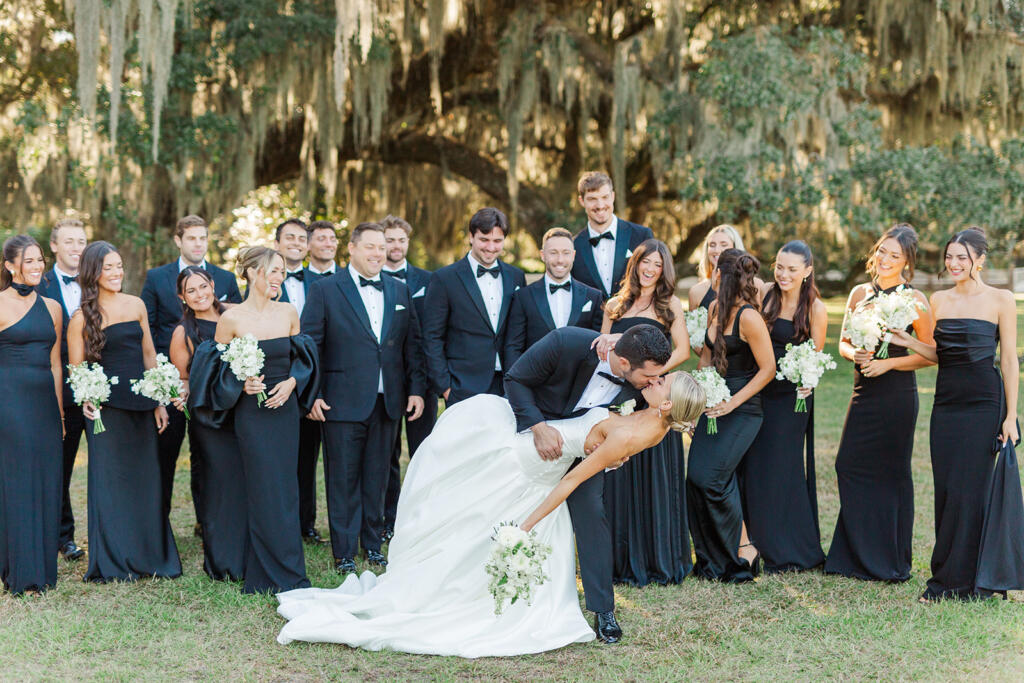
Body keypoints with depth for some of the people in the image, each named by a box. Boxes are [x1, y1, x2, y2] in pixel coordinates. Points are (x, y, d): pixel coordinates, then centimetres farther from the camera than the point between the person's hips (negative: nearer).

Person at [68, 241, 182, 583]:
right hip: (106, 407, -4)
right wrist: (85, 399, -20)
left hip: (140, 405, 5)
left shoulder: (136, 305, 9)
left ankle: (149, 556, 20)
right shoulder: (82, 317, -4)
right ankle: (113, 562, 10)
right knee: (110, 481, 0)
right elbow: (76, 369, -1)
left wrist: (159, 402, 9)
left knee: (145, 480, 9)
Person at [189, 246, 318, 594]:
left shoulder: (288, 312, 3)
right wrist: (241, 384, -15)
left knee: (285, 488, 6)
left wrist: (291, 382, -5)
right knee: (265, 490, -2)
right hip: (251, 411, -4)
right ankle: (284, 574, 7)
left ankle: (263, 574, 19)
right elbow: (217, 367, 2)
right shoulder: (231, 319, -7)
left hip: (285, 407, 4)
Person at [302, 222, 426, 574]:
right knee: (343, 479, 2)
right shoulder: (326, 290, -1)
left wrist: (417, 389, 6)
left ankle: (373, 544, 23)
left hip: (388, 401, 4)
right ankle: (344, 553, 10)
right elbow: (307, 344, -3)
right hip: (343, 401, -4)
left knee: (377, 478, 11)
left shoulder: (400, 291, 11)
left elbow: (412, 344, 13)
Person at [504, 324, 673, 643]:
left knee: (591, 510, -12)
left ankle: (603, 611, -5)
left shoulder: (642, 380, -25)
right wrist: (539, 426, -34)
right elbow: (515, 379, -23)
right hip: (531, 426, -1)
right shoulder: (565, 343, -37)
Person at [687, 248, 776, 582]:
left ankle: (743, 551, 2)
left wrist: (733, 402, -15)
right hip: (714, 403, 8)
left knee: (711, 477, -15)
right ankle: (710, 559, 13)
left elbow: (767, 369, -13)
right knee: (696, 478, 1)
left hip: (743, 408, -8)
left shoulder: (748, 317, -17)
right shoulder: (715, 309, 8)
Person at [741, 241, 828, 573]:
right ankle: (761, 543, 22)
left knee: (780, 468, 0)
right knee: (752, 465, 8)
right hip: (758, 389, 4)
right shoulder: (764, 294, 2)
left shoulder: (815, 309, -8)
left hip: (791, 396, -4)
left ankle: (788, 550, 13)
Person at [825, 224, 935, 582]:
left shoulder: (914, 301, -6)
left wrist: (888, 362, -15)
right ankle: (859, 555, 18)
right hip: (864, 392, 5)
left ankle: (890, 561, 15)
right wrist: (854, 354, -8)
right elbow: (844, 342, 14)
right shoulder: (860, 293, 9)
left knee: (891, 473, 2)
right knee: (849, 466, 4)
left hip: (897, 395, -5)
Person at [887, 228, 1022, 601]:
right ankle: (949, 577, 15)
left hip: (984, 403, -5)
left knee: (971, 489, -3)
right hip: (946, 402, 5)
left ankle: (958, 578, 7)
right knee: (946, 489, 6)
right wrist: (907, 342, -1)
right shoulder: (939, 300, 10)